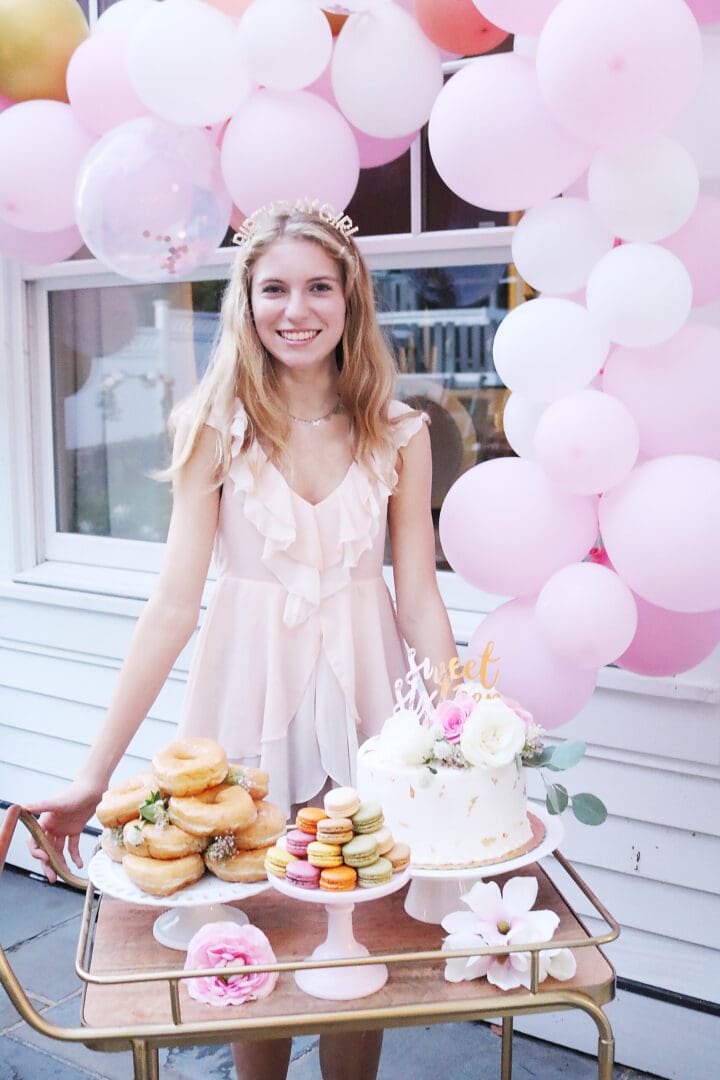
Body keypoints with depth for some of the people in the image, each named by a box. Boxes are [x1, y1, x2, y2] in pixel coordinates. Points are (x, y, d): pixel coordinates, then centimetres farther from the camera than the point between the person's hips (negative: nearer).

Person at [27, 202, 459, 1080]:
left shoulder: (398, 433, -2)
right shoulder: (216, 429, -7)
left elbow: (420, 597, 1)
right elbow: (173, 605, -10)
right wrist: (94, 772, -13)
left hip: (360, 685, 1)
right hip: (248, 686, -1)